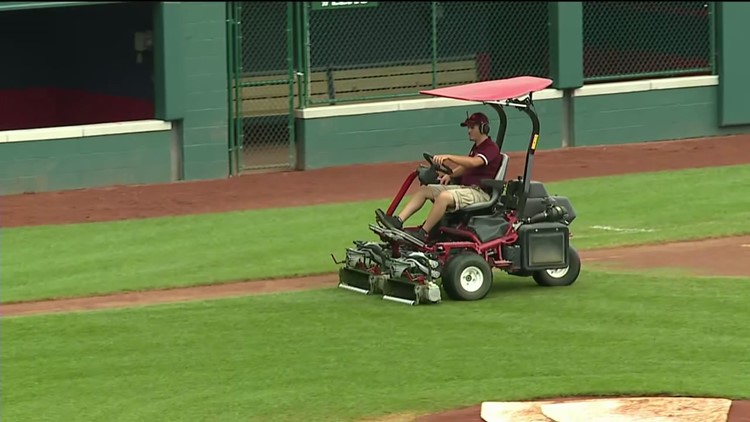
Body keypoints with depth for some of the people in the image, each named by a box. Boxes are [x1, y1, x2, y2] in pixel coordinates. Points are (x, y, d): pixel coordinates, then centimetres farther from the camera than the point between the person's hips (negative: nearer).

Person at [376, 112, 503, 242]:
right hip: (464, 187, 10)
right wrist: (450, 175, 12)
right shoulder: (476, 147, 23)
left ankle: (422, 234, -33)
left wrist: (448, 157, -38)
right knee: (424, 190, -1)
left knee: (444, 196, -35)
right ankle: (398, 221, -15)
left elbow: (473, 162, -29)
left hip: (479, 192, -10)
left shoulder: (491, 148, -10)